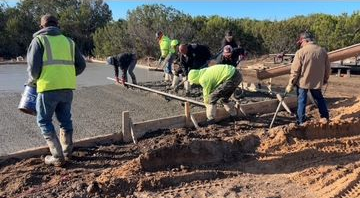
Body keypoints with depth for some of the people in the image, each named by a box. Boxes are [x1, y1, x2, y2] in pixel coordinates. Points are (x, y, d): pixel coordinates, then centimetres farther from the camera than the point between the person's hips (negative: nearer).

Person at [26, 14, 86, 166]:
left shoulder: (39, 40, 3)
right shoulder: (68, 41, 16)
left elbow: (33, 66, -6)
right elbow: (81, 65, 15)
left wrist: (32, 81, 13)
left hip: (49, 88, -4)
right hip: (67, 88, 4)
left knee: (44, 121, 9)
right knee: (65, 119, 18)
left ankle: (57, 157, 5)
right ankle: (67, 152, 26)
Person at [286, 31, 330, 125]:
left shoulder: (300, 52, -15)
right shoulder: (322, 51, 0)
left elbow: (295, 70, -14)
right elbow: (327, 68, 8)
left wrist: (290, 84, -7)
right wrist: (325, 79, 24)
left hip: (303, 82, -4)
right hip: (317, 82, 4)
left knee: (301, 101, 6)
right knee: (319, 98, 22)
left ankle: (301, 121, 11)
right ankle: (325, 117, 31)